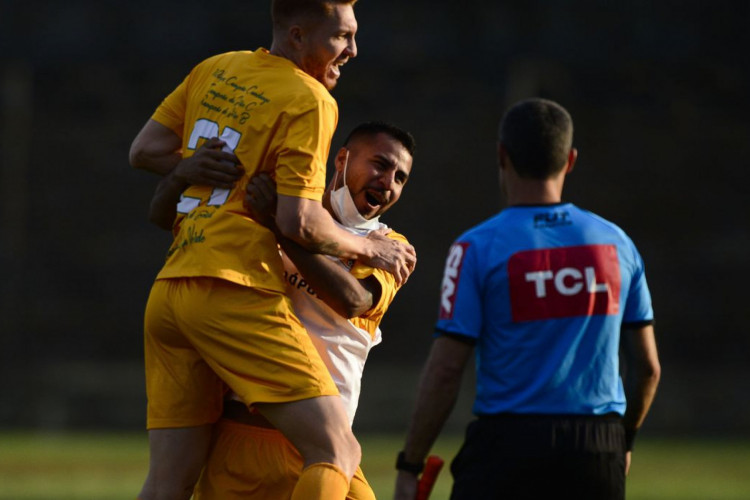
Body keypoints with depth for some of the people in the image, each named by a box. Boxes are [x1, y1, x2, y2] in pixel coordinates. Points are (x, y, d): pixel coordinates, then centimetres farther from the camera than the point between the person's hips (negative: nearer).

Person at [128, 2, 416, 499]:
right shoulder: (310, 101, -5)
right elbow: (298, 223, -11)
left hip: (167, 293, 8)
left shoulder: (216, 70, 17)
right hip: (233, 292, -8)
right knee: (337, 451, -10)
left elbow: (144, 150, 21)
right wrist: (367, 249, 4)